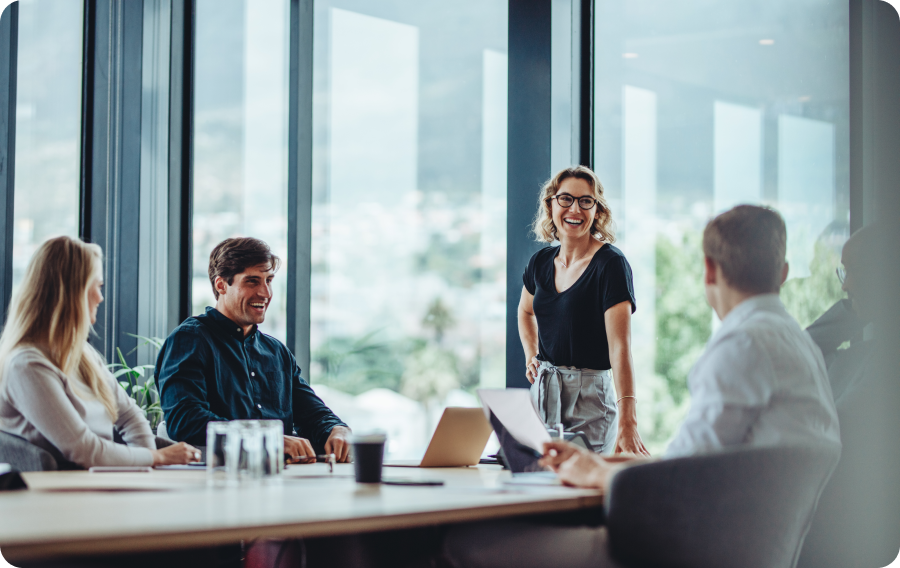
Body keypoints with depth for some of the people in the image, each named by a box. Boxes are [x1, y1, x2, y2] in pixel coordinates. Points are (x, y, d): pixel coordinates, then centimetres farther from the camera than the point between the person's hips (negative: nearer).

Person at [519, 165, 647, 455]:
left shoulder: (610, 263, -13)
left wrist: (627, 423, -33)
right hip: (542, 392, 6)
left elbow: (620, 346, -24)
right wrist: (531, 357, 11)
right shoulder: (541, 262, 6)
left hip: (590, 395, -5)